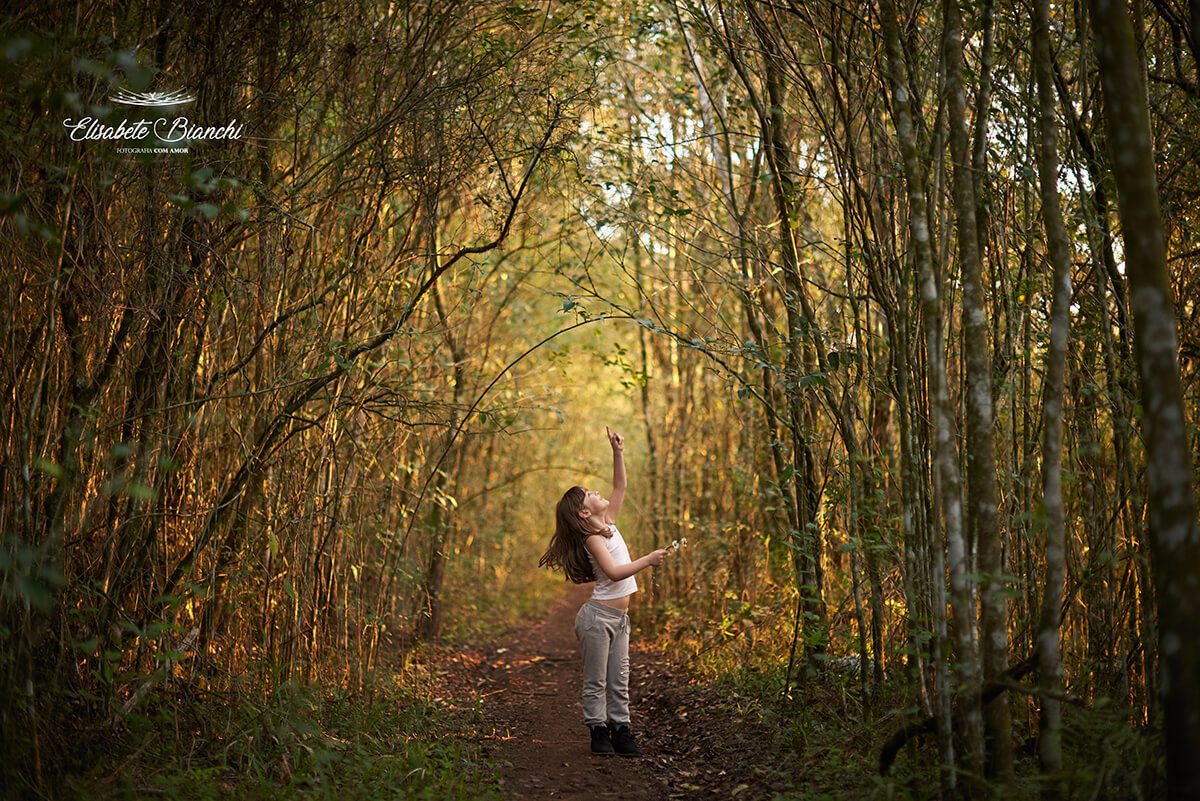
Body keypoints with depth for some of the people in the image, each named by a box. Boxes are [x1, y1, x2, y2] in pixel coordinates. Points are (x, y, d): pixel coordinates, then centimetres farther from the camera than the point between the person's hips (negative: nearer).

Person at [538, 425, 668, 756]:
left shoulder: (608, 525, 9)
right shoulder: (592, 538, -14)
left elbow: (620, 487, 14)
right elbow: (613, 572, -23)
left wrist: (617, 452, 4)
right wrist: (648, 560, -18)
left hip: (619, 617, 8)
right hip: (598, 616, -8)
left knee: (619, 681, 9)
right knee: (596, 681, 1)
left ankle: (620, 731, 13)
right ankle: (599, 732, 7)